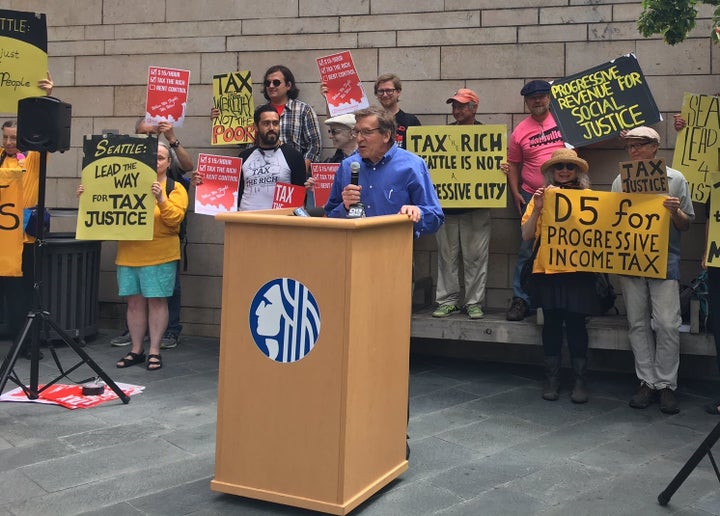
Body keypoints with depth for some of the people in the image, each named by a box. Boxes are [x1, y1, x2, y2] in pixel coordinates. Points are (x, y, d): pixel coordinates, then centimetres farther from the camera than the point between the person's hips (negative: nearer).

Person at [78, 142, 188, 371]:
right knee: (135, 301, 7)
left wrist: (161, 199, -23)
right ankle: (136, 350, 17)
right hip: (129, 255, 4)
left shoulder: (175, 188, 3)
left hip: (160, 256, -3)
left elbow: (175, 218, -10)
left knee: (156, 301, -1)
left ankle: (154, 351, 8)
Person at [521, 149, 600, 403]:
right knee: (552, 323, 7)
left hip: (578, 270, -1)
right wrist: (537, 209, -10)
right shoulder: (541, 197, 6)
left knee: (576, 323, 1)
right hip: (547, 269, 1)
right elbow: (526, 236, 2)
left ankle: (580, 380, 11)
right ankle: (552, 379, 17)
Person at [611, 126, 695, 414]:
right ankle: (647, 382, 15)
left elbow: (686, 225, 7)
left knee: (667, 324, -6)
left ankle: (666, 385, 5)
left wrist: (675, 211, -14)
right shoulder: (620, 181, 10)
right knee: (638, 323, 6)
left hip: (664, 259, -2)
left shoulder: (675, 179, 5)